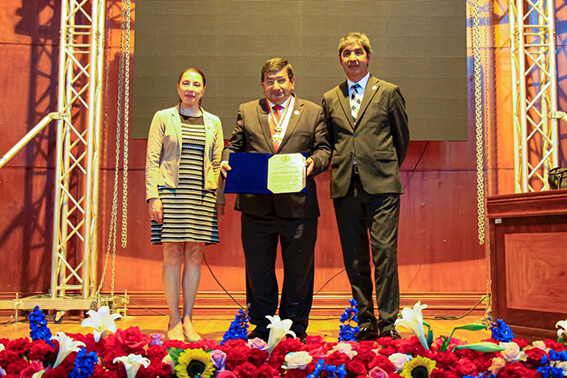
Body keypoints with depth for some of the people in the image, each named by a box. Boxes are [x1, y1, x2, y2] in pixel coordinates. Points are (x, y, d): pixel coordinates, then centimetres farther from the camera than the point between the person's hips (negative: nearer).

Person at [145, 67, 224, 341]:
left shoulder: (213, 122, 14)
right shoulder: (163, 118, 7)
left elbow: (217, 164, 13)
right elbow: (152, 160, 2)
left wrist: (220, 198, 5)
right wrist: (153, 196, -7)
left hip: (202, 196, 2)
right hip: (171, 193, -2)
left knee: (194, 256, 3)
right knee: (173, 256, -1)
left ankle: (188, 320, 13)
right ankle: (174, 321, 9)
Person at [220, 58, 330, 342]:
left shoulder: (313, 112, 9)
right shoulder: (246, 112, 13)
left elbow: (324, 149, 5)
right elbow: (234, 145, 12)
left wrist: (313, 162, -16)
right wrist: (226, 161, -9)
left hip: (298, 204, -1)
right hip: (256, 205, 2)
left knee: (298, 271, 7)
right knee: (258, 270, 10)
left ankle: (295, 327, 22)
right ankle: (262, 326, 25)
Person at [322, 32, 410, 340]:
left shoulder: (388, 92, 7)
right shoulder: (330, 99, 15)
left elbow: (402, 138, 13)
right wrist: (341, 169, 14)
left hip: (381, 186, -3)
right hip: (345, 187, 3)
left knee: (385, 253, -7)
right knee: (354, 259, 5)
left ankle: (388, 321, 3)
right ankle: (366, 321, 15)